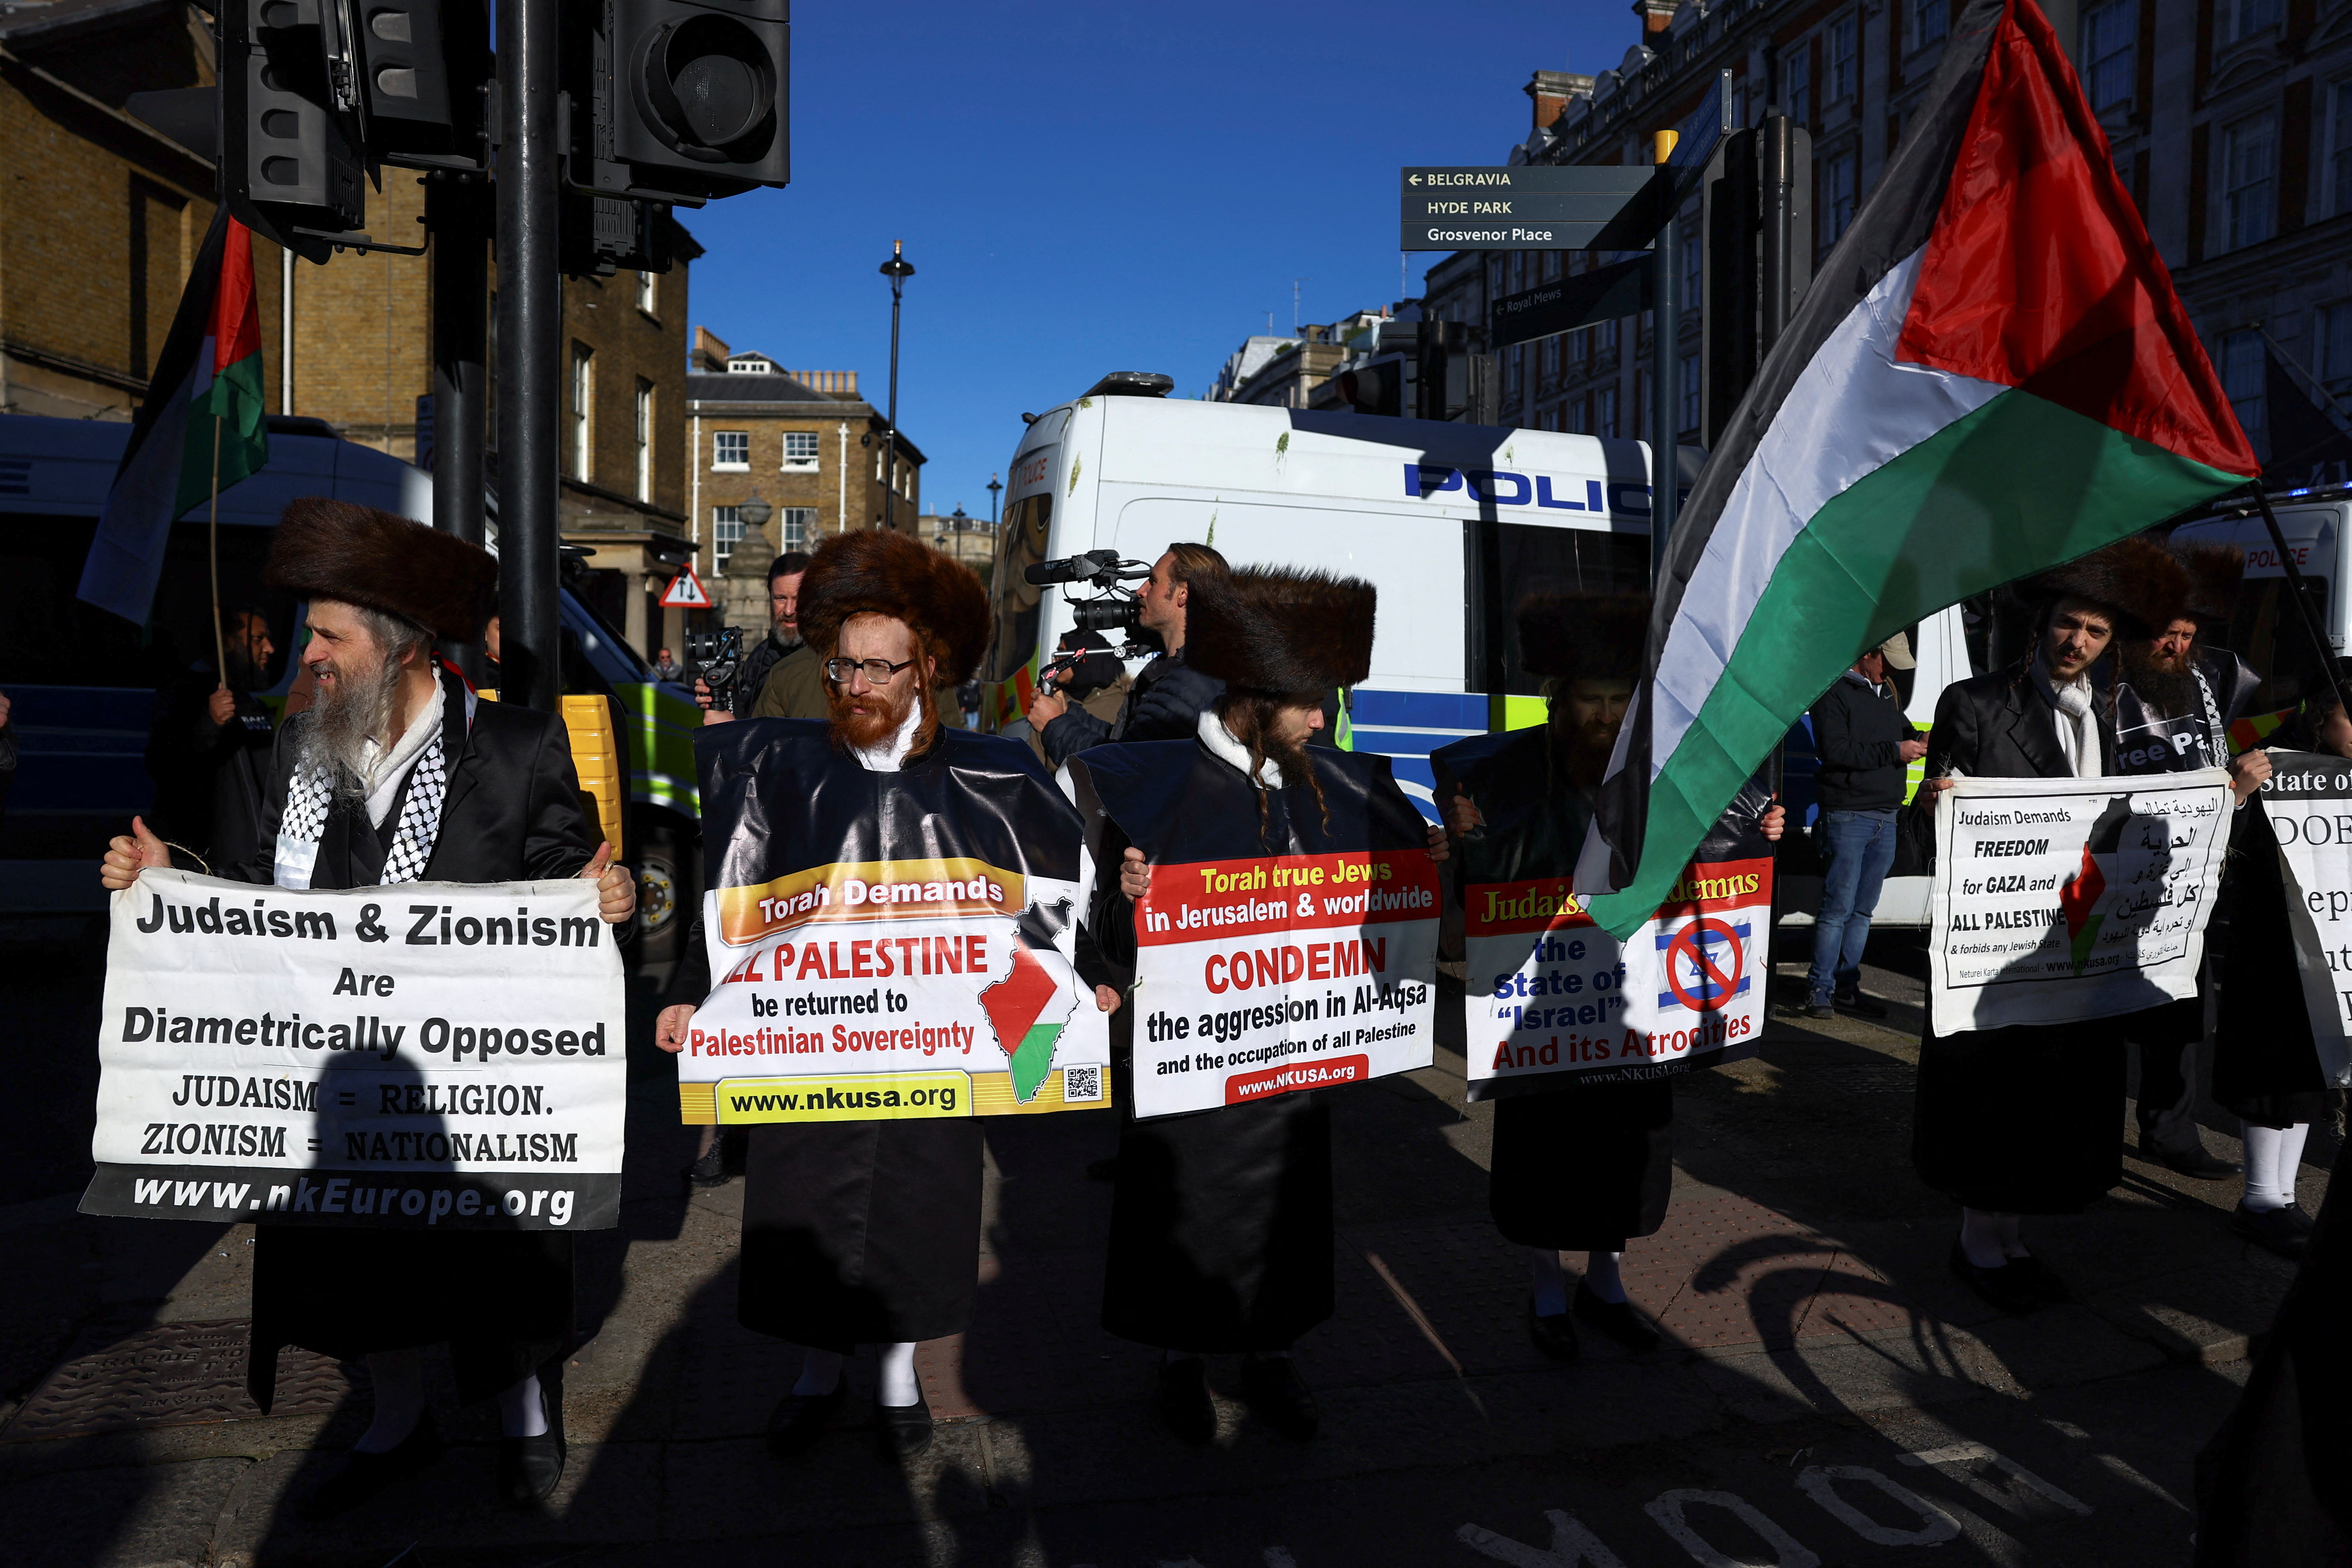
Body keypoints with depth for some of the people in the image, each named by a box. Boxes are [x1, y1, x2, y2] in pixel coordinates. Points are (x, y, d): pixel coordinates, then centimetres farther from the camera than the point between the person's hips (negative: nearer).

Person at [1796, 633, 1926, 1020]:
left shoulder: (1887, 693, 18)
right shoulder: (1835, 693, -7)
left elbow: (1902, 731, 27)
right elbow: (1834, 752, -17)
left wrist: (1918, 741, 3)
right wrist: (1894, 752, -16)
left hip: (1885, 820, 8)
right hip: (1848, 817, -8)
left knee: (1863, 909, 10)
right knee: (1838, 909, -7)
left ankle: (1846, 987, 17)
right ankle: (1820, 991, -1)